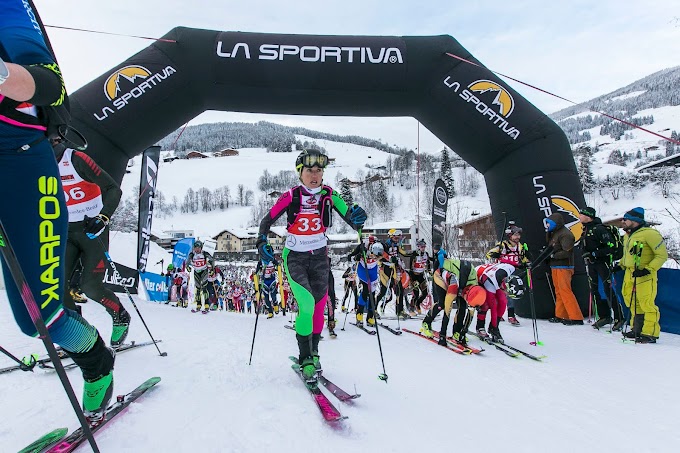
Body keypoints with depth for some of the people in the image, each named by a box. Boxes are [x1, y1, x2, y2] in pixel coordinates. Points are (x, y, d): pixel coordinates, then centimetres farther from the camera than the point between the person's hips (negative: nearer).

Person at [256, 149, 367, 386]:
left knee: (319, 307, 7)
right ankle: (306, 359, 3)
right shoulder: (291, 196, -10)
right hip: (295, 257, -3)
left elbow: (350, 217, -14)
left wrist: (356, 218, -37)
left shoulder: (329, 194, -6)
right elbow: (267, 220, -1)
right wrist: (262, 243, -16)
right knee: (306, 304, -15)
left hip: (319, 256, 3)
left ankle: (313, 352, 29)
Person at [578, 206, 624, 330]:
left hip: (602, 262, -9)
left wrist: (595, 253, -21)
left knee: (608, 290, -7)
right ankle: (604, 316, 19)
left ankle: (619, 318, 2)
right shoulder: (586, 230, 12)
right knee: (595, 291, 10)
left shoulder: (599, 229, -15)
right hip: (591, 264, 9)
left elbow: (611, 246, -19)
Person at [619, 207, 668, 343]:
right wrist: (621, 265, 17)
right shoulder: (628, 236, 13)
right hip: (629, 273, 9)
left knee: (646, 304, -6)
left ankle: (650, 333, 3)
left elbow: (662, 255, -14)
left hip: (644, 275, -9)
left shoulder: (649, 234, -14)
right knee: (632, 301, 13)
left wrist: (648, 269, -21)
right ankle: (637, 329, 25)